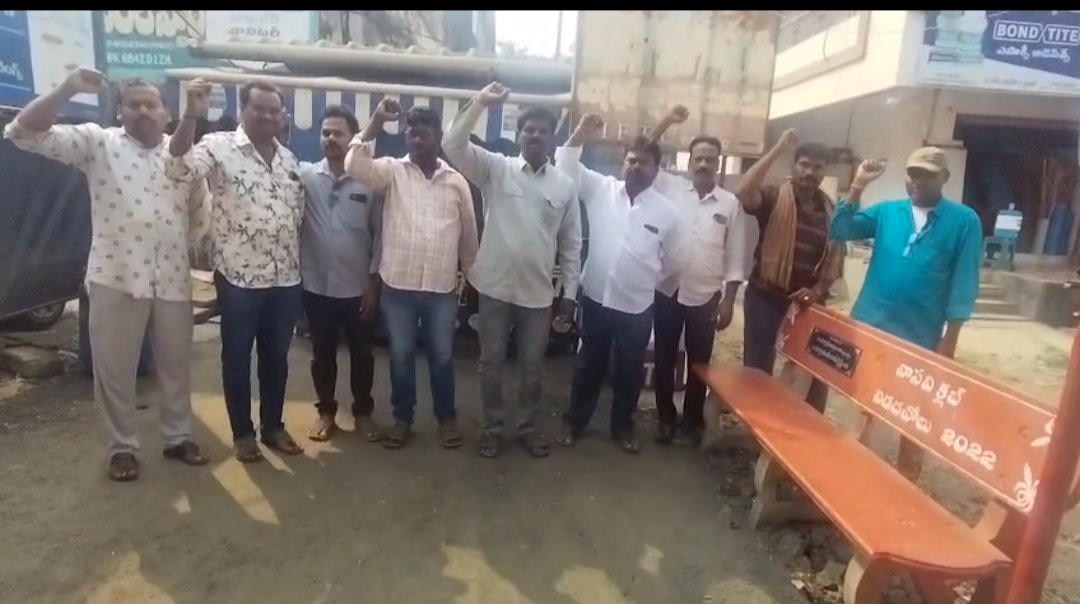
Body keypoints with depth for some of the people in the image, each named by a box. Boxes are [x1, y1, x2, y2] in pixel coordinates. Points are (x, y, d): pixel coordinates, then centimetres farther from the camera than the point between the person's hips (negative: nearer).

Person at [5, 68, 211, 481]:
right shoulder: (97, 142, 2)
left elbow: (199, 213, 16)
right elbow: (24, 133, -7)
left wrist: (188, 246, 8)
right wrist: (68, 90, -16)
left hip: (173, 279, 2)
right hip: (116, 277, -2)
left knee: (176, 365, 12)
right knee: (115, 368, 7)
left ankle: (178, 437, 28)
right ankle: (122, 447, 24)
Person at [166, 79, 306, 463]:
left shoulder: (289, 158, 11)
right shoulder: (219, 147, -6)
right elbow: (178, 168, -24)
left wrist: (298, 266, 12)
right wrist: (191, 115, -34)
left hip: (285, 279, 5)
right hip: (239, 278, -5)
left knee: (276, 357, 14)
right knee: (237, 358, 9)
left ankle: (273, 426, 30)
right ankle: (242, 433, 24)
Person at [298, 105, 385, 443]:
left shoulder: (370, 182, -4)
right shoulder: (304, 176, 0)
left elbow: (380, 234, -3)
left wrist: (374, 282, -4)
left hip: (358, 288, -1)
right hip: (317, 286, 1)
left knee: (361, 354, 11)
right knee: (322, 354, 14)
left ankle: (363, 412, 29)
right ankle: (326, 412, 31)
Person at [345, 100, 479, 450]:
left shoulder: (457, 181, 5)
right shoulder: (392, 171, 2)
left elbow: (468, 233, 10)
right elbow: (354, 165, -16)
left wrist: (471, 277, 13)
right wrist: (377, 122, -19)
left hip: (442, 288, 0)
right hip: (398, 285, 0)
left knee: (442, 357, 11)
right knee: (400, 356, 11)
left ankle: (446, 417, 29)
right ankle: (402, 418, 29)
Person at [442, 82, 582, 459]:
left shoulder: (565, 186, 3)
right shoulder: (496, 168, -1)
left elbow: (571, 244, 6)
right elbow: (453, 145, -15)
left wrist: (569, 293, 4)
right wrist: (480, 103, -22)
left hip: (538, 292, 1)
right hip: (495, 287, -1)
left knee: (532, 367, 12)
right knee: (491, 363, 10)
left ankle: (528, 427, 32)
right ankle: (493, 427, 29)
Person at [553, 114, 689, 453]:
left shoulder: (668, 212, -2)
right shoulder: (601, 189, -1)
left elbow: (676, 261, 8)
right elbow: (567, 170, -8)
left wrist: (648, 280, 10)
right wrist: (578, 138, -21)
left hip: (637, 306, 1)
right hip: (596, 298, 0)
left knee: (630, 370, 14)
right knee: (589, 365, 15)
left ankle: (623, 426, 35)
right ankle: (574, 421, 32)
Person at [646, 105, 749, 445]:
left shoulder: (731, 204, 1)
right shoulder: (671, 188, 1)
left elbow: (735, 258, 2)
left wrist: (728, 301, -2)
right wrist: (667, 122, -15)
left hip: (705, 297, 0)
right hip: (667, 291, 0)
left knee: (699, 362, 11)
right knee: (665, 358, 10)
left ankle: (693, 420, 30)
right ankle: (666, 417, 28)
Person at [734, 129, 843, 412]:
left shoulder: (832, 213, 7)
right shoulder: (774, 198, -5)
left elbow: (835, 258, 10)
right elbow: (743, 194, -28)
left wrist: (817, 290, -7)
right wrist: (777, 151, -25)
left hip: (806, 300, 3)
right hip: (765, 295, -3)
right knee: (757, 365, 5)